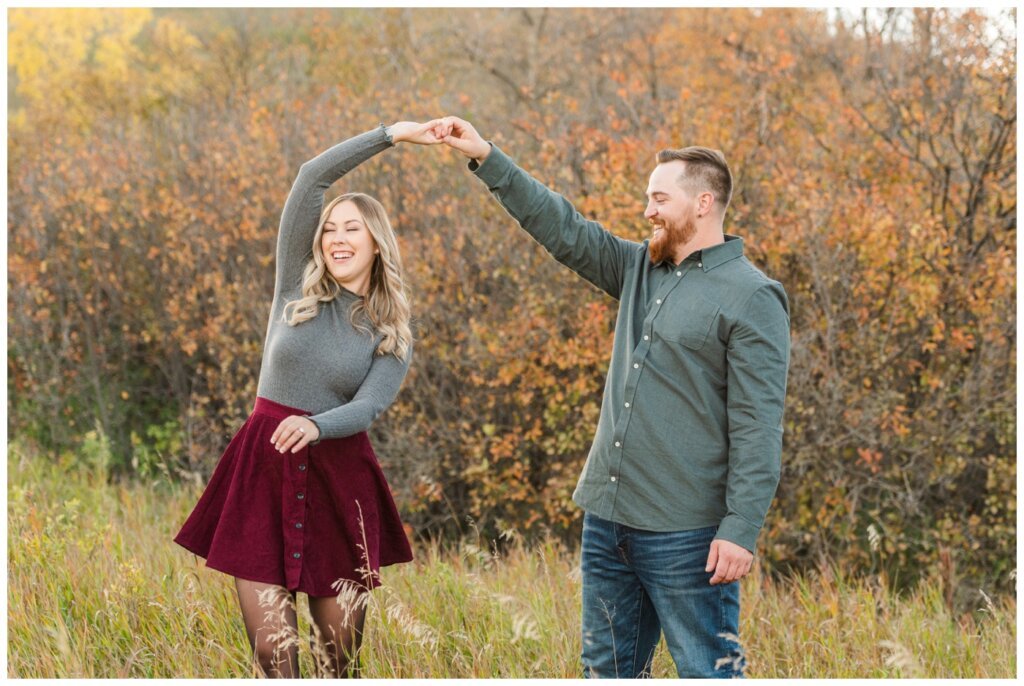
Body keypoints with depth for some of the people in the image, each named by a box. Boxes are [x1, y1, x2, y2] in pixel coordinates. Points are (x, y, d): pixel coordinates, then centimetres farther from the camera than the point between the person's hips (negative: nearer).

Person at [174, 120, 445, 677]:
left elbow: (370, 406, -12)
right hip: (263, 469, 0)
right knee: (272, 652, -4)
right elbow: (311, 178, -3)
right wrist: (391, 135, -4)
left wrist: (315, 426, -32)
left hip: (339, 477, 0)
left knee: (342, 654, 4)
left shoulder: (392, 334, 5)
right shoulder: (299, 286, 5)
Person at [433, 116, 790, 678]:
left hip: (685, 534, -8)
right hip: (608, 519, 8)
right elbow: (563, 228, 17)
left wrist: (740, 530, -21)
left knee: (707, 673, -2)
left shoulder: (751, 298, -11)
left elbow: (757, 428, -16)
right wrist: (487, 159, 11)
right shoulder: (640, 269, 12)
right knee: (608, 669, 15)